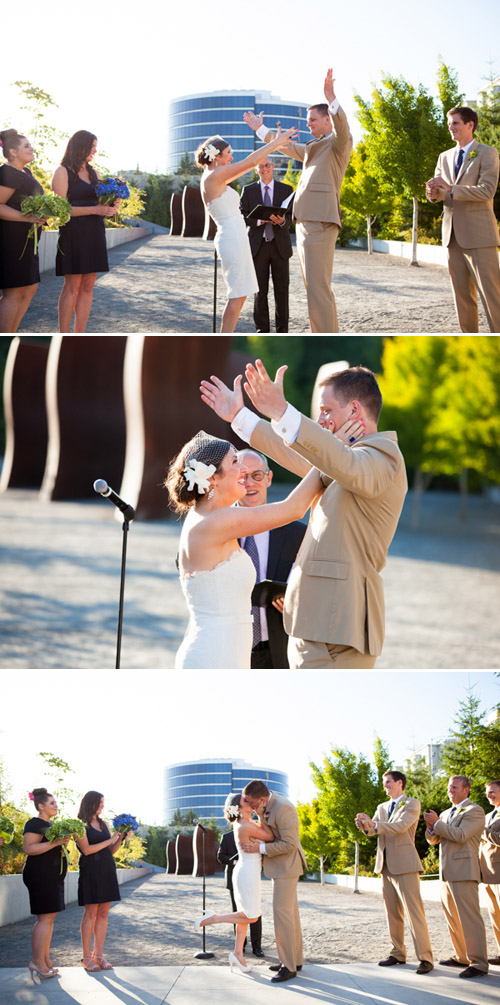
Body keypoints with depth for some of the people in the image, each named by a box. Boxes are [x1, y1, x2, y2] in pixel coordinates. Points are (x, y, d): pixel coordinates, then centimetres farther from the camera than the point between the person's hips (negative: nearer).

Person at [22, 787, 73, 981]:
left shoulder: (51, 824, 19)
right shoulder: (35, 824, -11)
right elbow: (28, 848, -23)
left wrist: (64, 840, 16)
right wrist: (55, 842, -26)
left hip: (52, 876, 10)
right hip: (40, 875, -10)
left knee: (49, 918, 9)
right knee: (45, 918, -11)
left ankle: (45, 961, 12)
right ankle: (37, 961, -9)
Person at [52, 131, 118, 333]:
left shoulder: (93, 173, 17)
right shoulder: (63, 172, -4)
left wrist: (111, 206, -1)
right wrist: (95, 210, -20)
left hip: (95, 233, 7)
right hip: (73, 233, -7)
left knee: (87, 287, 4)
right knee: (72, 287, -8)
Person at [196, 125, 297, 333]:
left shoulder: (215, 178, 14)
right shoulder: (214, 176, -13)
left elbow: (248, 165, 23)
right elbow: (250, 162, -15)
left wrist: (273, 147, 23)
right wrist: (276, 142, -9)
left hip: (234, 239, 10)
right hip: (233, 240, -10)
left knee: (238, 296, 12)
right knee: (237, 296, -8)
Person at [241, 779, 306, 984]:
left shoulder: (283, 808, -26)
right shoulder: (265, 806, 5)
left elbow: (289, 844, -25)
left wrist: (260, 848, -22)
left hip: (287, 867, -10)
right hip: (279, 867, 10)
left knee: (282, 912, -11)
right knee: (290, 912, 14)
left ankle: (289, 967, -9)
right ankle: (295, 959, 21)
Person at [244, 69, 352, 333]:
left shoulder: (338, 143, -1)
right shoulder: (312, 147, 27)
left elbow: (342, 128, -24)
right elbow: (286, 146, 44)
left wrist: (331, 98, -39)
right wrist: (260, 129, 52)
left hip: (320, 224, -10)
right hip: (304, 223, 10)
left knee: (318, 289, -16)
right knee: (314, 288, 11)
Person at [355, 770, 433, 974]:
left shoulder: (412, 804, -3)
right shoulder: (382, 808, 18)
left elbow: (401, 826, -19)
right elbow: (373, 829, 6)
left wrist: (374, 824, -27)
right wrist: (365, 825, -17)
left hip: (404, 864, -7)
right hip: (386, 865, 7)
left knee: (414, 912, -12)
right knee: (393, 913, 11)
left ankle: (425, 958, -13)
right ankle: (398, 954, 18)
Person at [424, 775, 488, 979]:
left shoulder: (474, 811, -6)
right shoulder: (446, 814, 21)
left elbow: (460, 835, -19)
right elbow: (433, 840, 17)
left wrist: (437, 823, -15)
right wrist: (431, 827, -4)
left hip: (463, 871, -9)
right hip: (447, 873, 9)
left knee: (469, 916, -13)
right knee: (452, 916, 13)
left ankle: (479, 963, -14)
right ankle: (462, 957, 22)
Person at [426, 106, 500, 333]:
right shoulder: (445, 157, 18)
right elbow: (437, 193, 16)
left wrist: (450, 188, -21)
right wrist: (433, 193, -9)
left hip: (478, 235, -6)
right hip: (453, 235, 6)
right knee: (463, 295, 8)